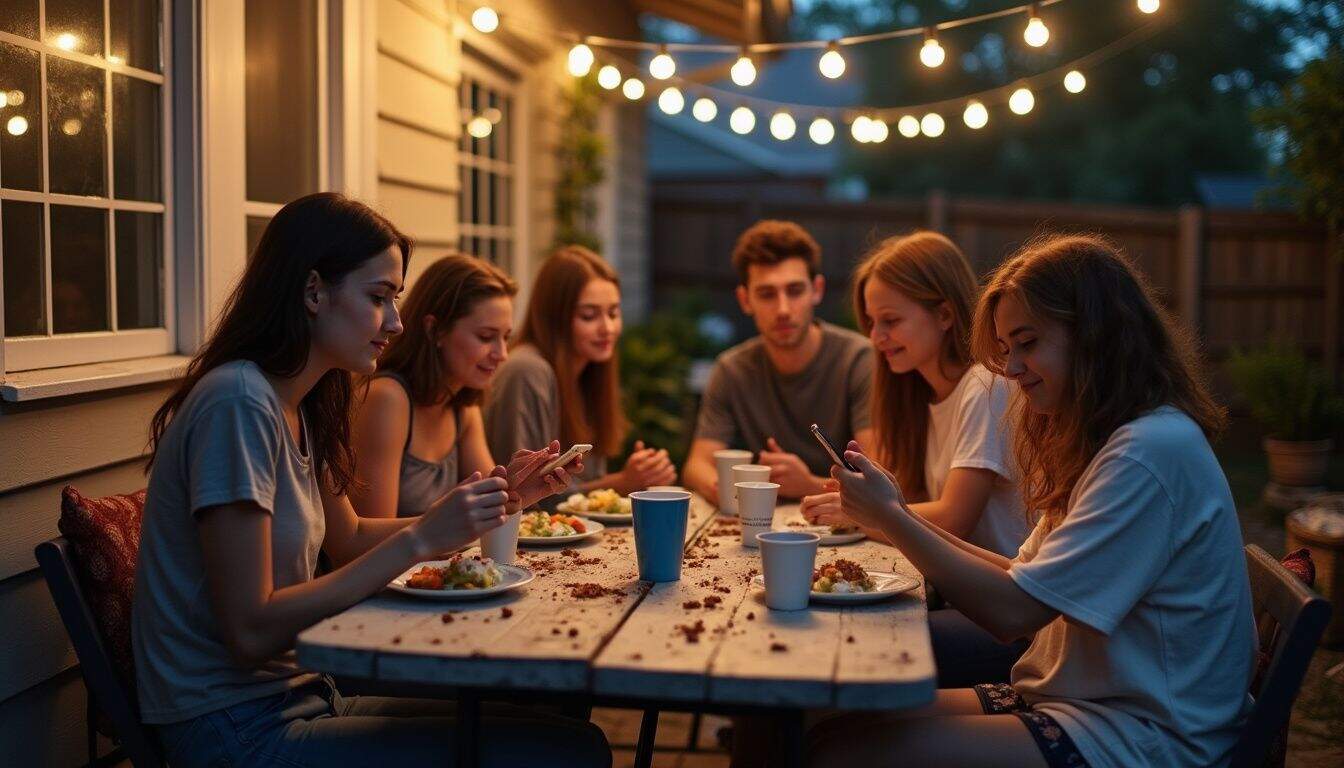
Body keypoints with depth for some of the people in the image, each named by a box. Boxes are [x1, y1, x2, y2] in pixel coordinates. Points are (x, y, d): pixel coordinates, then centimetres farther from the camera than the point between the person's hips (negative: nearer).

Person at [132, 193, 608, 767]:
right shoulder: (238, 402, -19)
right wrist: (418, 541, -21)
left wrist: (493, 497, 12)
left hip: (296, 697, 9)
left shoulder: (295, 407, 9)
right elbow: (251, 632, -21)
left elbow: (350, 538, 22)